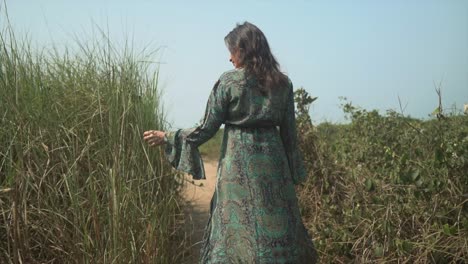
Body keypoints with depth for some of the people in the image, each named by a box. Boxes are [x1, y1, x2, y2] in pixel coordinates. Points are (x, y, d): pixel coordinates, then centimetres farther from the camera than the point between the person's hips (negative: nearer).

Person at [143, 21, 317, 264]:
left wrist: (168, 137, 7)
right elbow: (289, 132, 6)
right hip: (273, 161, 3)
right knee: (277, 228, 11)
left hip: (238, 163, -3)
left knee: (237, 231, 5)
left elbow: (207, 128, -4)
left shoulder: (228, 81, -5)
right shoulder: (282, 82, 4)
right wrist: (293, 172, 14)